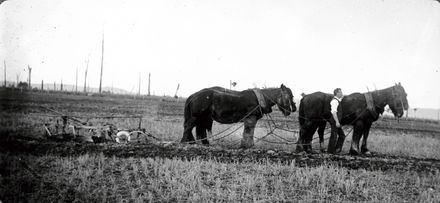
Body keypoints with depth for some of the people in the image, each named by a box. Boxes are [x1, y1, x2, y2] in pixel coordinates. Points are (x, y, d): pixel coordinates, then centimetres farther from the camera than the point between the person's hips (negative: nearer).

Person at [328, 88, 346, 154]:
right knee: (334, 136, -3)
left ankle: (337, 149, 16)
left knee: (342, 135, 12)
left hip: (337, 121, 10)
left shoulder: (337, 100, 13)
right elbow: (333, 112, -24)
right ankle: (330, 151, 6)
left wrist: (341, 98, 23)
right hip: (334, 121, -10)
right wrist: (337, 122, -27)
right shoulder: (335, 101, -16)